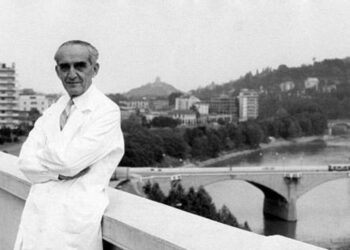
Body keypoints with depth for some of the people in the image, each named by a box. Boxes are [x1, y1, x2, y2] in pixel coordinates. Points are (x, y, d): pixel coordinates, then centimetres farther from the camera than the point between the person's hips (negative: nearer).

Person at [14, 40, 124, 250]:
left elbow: (69, 158, -18)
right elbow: (26, 163, 2)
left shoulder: (107, 111, -8)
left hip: (75, 222, -5)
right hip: (37, 216, 5)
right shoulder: (52, 113, 13)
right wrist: (61, 171, -13)